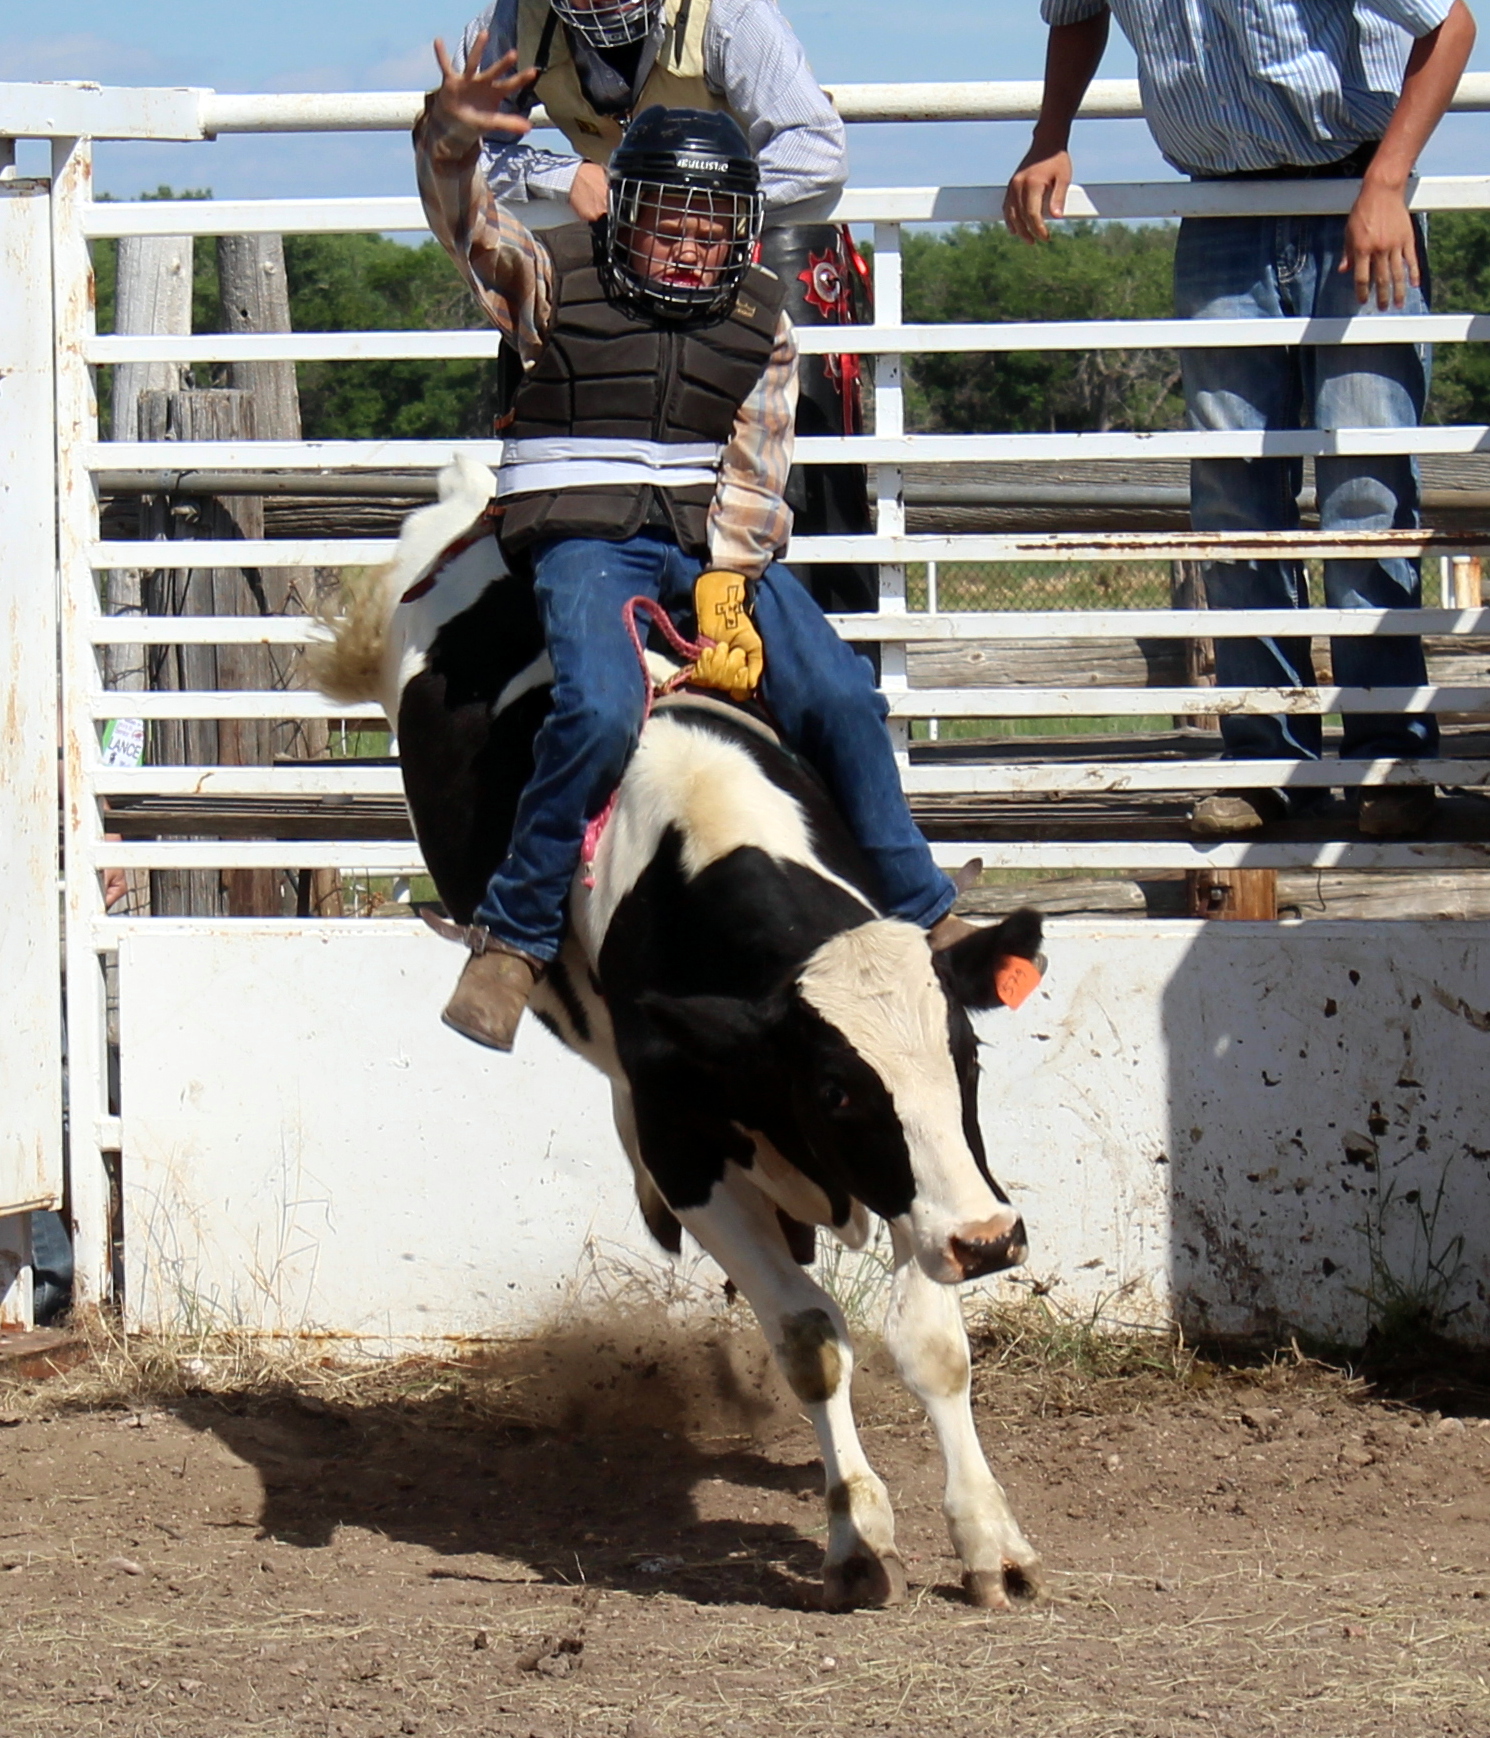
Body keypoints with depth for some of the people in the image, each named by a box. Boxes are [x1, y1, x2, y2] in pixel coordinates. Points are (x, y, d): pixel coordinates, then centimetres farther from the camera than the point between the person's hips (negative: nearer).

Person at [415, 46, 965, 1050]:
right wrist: (453, 138, -34)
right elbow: (470, 225, -13)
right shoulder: (558, 280, 3)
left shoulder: (761, 320, 10)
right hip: (588, 536, -4)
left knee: (840, 697, -12)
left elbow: (754, 470, 4)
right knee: (602, 712, -29)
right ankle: (515, 938, -17)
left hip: (717, 541, 4)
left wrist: (725, 585, -11)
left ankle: (920, 912, 6)